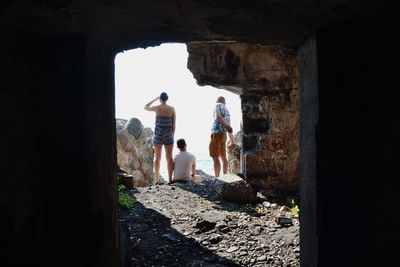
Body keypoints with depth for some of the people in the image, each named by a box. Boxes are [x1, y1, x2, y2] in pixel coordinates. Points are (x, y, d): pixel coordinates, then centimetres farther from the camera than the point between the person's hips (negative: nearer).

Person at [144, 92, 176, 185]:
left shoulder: (157, 108, -6)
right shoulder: (172, 109, -1)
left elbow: (145, 107, 14)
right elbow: (174, 124, 1)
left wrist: (155, 99, 18)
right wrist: (172, 136, 10)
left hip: (158, 135, -1)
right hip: (168, 135, 1)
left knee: (157, 157, 7)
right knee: (169, 157, 3)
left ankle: (157, 179, 7)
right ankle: (170, 179, 1)